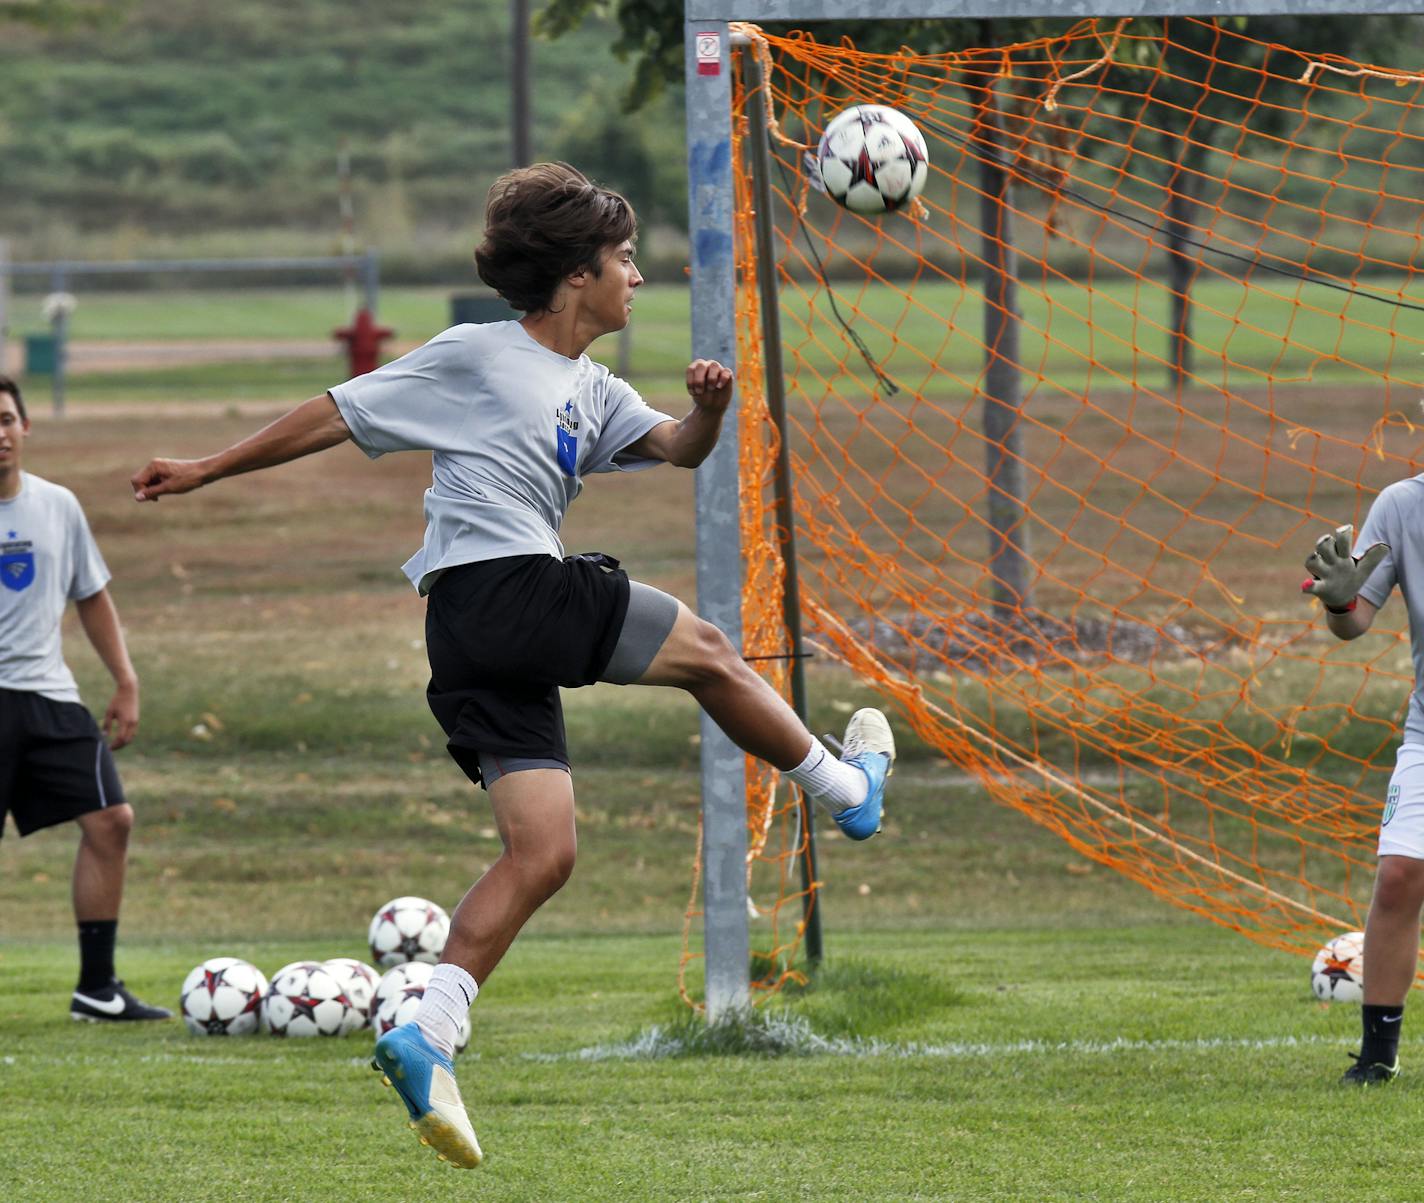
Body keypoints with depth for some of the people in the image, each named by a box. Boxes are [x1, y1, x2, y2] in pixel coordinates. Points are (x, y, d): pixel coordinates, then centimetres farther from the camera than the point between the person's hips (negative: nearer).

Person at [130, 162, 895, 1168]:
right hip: (510, 589, -9)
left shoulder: (593, 392, 22)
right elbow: (337, 416, 5)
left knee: (543, 855, 2)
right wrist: (209, 470, 8)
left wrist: (708, 406, -11)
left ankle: (429, 1036, -7)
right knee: (707, 653, 6)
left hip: (477, 646, 9)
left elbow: (679, 448, 12)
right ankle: (846, 785, 25)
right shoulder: (474, 357, 0)